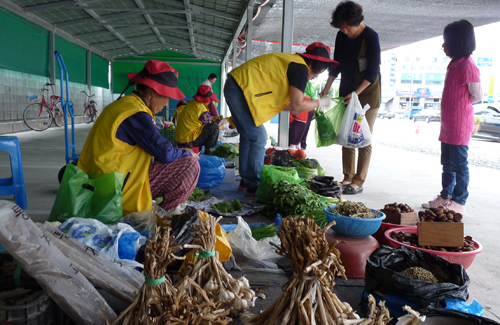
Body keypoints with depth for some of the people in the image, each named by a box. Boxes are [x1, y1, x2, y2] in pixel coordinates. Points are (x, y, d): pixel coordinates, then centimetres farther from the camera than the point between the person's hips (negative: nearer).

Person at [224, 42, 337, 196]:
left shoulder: (290, 61, 22)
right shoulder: (301, 67, -8)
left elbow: (276, 102, 19)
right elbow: (297, 105, -11)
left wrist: (310, 105, 21)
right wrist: (320, 102, 4)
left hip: (232, 86, 10)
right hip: (241, 89, -10)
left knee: (247, 136, 17)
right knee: (258, 138, -3)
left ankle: (245, 181, 26)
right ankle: (253, 186, 5)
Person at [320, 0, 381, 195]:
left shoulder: (370, 37, -15)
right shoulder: (341, 36, 3)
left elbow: (373, 72, -17)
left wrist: (356, 93, -27)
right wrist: (326, 88, 0)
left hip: (368, 93, -6)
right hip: (346, 92, 6)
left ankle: (358, 182, 2)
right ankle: (347, 178, 16)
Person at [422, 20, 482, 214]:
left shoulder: (468, 66, -16)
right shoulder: (454, 64, 14)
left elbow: (477, 96, -14)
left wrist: (461, 102, 1)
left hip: (460, 126, -9)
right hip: (448, 125, 9)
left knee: (459, 165, -1)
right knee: (447, 164, 15)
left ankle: (459, 202, 9)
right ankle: (445, 198, 26)